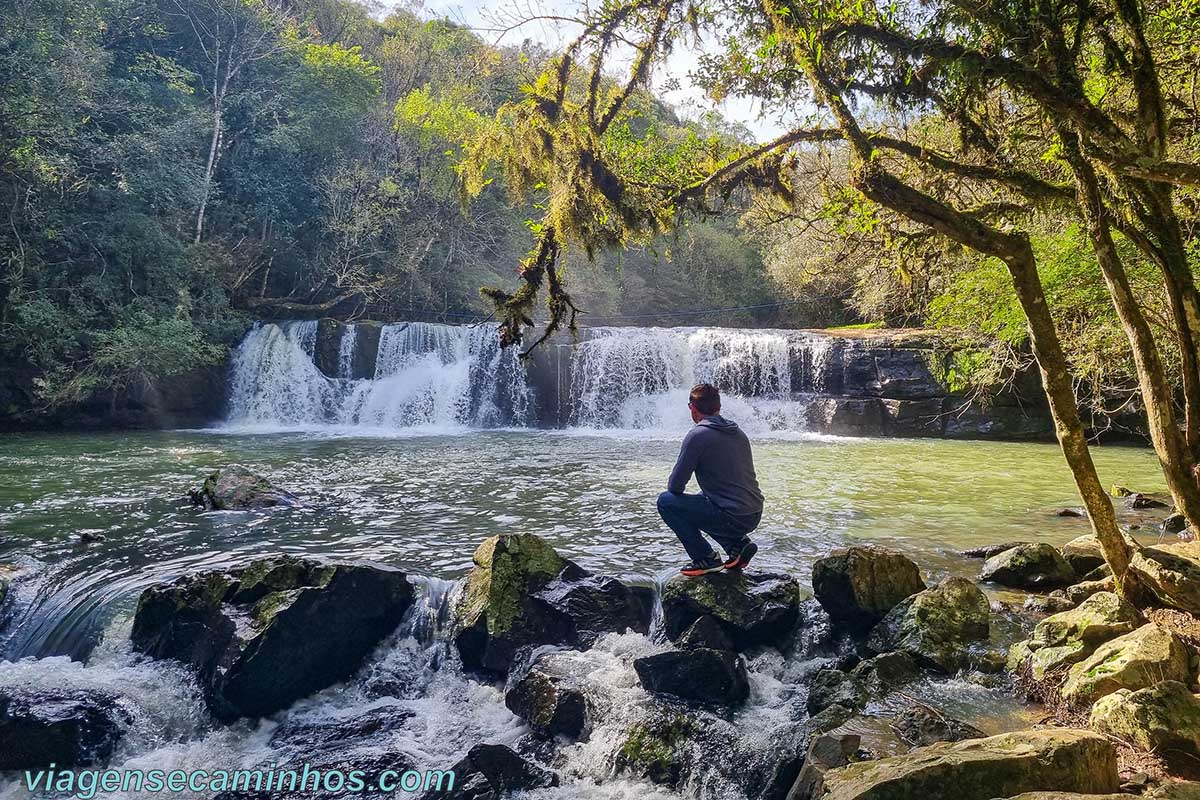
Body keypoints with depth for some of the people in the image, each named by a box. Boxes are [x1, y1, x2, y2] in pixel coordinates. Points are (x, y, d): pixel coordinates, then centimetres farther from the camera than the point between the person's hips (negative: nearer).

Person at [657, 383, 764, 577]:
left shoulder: (698, 435, -11)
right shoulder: (738, 433, 12)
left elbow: (675, 485, -8)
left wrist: (673, 490, 14)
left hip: (732, 518, -8)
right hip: (754, 516, 8)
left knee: (666, 501, 3)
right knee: (703, 499, 32)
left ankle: (706, 559, 3)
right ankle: (739, 543, 15)